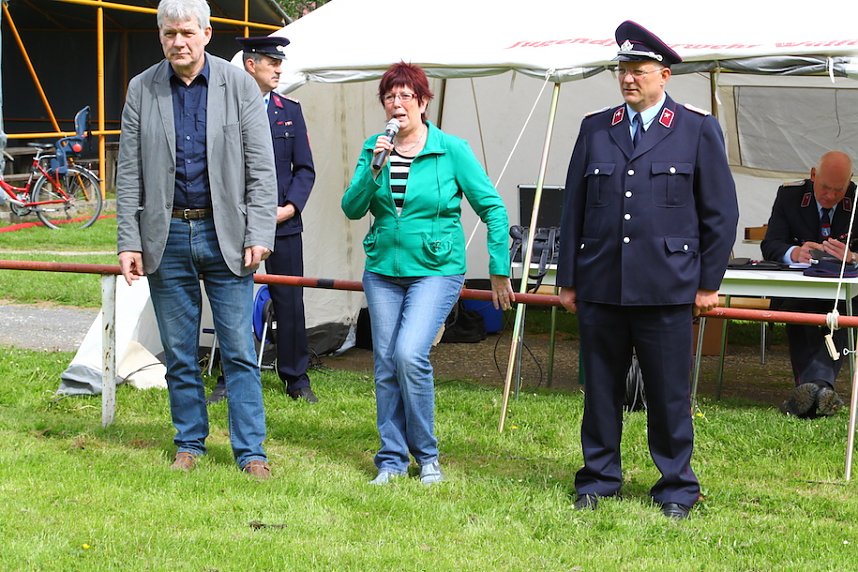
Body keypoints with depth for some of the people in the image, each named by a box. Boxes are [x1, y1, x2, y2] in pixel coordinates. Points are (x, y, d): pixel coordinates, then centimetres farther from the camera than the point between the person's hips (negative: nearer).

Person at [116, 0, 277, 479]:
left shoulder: (239, 84, -1)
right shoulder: (142, 90, 4)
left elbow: (261, 167, -2)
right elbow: (129, 173, 4)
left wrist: (259, 235, -9)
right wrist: (129, 242, -2)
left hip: (224, 234, -2)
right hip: (167, 237, 2)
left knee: (239, 351, -1)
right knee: (178, 353, 9)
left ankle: (251, 452, 5)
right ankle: (190, 445, 22)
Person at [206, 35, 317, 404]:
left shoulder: (290, 111, 9)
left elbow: (305, 169, 9)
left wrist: (290, 207, -4)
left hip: (284, 225, 2)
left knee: (290, 302, 4)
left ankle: (297, 379, 15)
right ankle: (229, 380, 15)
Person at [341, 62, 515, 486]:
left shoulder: (451, 150, -5)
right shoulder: (374, 148, 5)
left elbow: (493, 209, -1)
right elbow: (352, 209, -1)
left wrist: (499, 271, -1)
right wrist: (374, 170, -17)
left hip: (436, 270, -4)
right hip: (383, 271, 4)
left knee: (410, 354, -19)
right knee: (385, 366, 5)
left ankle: (427, 456, -2)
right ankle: (392, 460, 17)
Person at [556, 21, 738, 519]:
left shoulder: (698, 130, 3)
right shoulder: (595, 128, 11)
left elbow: (721, 212, 4)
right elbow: (574, 207, 13)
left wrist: (710, 282, 1)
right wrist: (568, 279, 10)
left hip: (667, 288, -3)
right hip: (600, 287, 3)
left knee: (670, 394, 2)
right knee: (600, 389, 8)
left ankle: (677, 489, 14)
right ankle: (598, 481, 21)